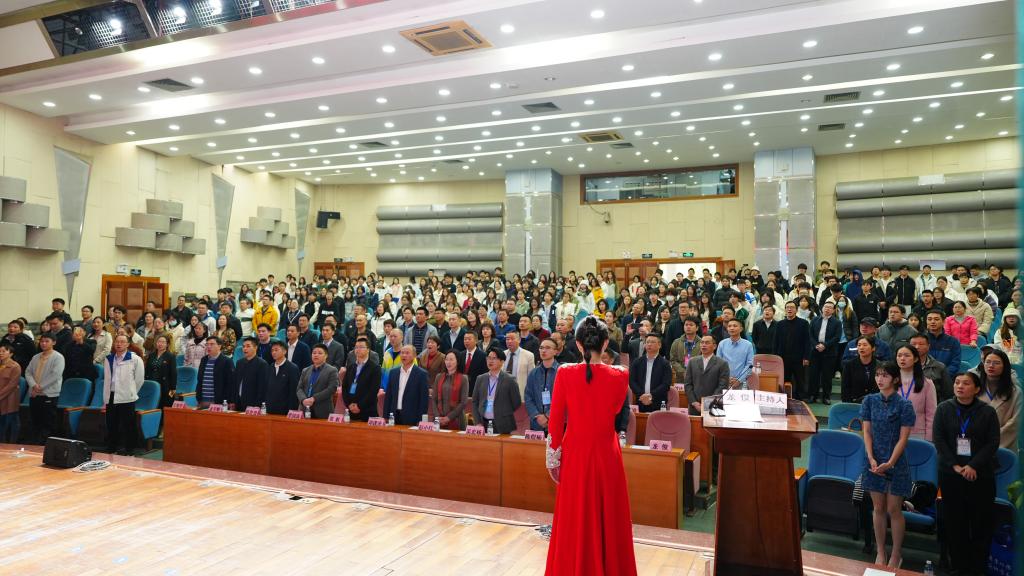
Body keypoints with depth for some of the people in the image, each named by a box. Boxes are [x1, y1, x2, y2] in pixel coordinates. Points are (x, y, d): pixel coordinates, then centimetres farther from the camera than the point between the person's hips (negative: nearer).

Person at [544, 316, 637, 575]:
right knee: (607, 517, 16)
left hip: (575, 454, 0)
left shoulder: (565, 373, -11)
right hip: (606, 455, 1)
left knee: (574, 518, 14)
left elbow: (555, 420, -6)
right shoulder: (619, 376, -9)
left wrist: (554, 456, 5)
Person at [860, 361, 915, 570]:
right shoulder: (870, 400, 0)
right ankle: (880, 552, 23)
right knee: (878, 509, 10)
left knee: (894, 510, 4)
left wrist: (889, 463, -16)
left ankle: (896, 554, 21)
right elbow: (867, 432, 0)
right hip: (874, 461, 3)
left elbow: (903, 438, -10)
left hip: (895, 463, -3)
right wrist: (872, 460, -10)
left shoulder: (904, 405, -9)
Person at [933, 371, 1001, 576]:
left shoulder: (987, 412, 0)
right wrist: (954, 465, -11)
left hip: (980, 474, -1)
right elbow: (939, 439, -2)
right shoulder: (943, 409, 2)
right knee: (954, 520, 5)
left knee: (981, 521, 3)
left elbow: (993, 443, -4)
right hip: (950, 473, 1)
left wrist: (973, 466, -14)